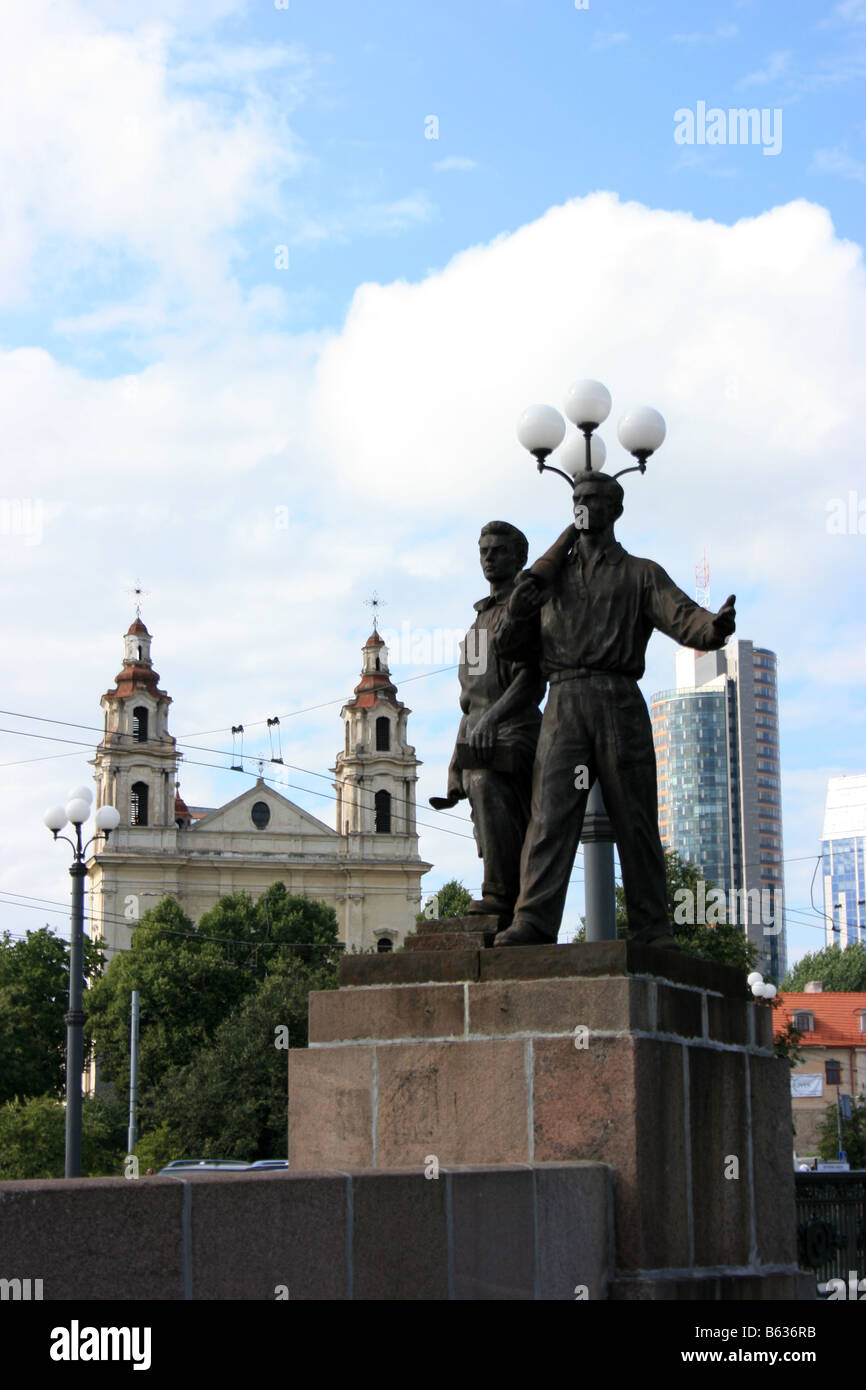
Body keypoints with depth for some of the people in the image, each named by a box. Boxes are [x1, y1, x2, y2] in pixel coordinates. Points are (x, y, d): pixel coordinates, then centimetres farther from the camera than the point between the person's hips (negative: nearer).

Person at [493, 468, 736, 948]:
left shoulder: (641, 574, 15)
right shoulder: (552, 576, 24)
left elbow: (681, 617, -3)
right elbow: (509, 646, 21)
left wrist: (714, 626, -27)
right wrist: (517, 610, -1)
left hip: (618, 701, -1)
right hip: (563, 704, 2)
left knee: (635, 819, -2)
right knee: (550, 814, -11)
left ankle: (652, 930, 1)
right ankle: (533, 922, -20)